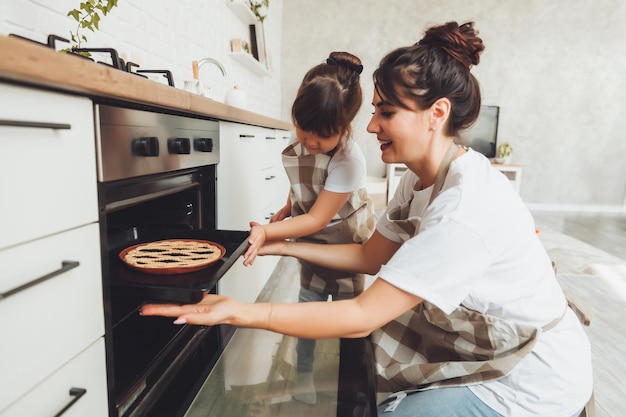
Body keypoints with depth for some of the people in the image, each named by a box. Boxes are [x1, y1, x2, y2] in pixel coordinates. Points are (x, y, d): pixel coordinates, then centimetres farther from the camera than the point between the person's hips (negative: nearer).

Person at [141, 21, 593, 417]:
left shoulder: (466, 208, -33)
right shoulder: (420, 181, -5)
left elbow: (361, 317, -32)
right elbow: (370, 256, 2)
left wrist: (240, 312, -32)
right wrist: (283, 246, -2)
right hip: (486, 348, 7)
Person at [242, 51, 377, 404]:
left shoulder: (349, 160, -32)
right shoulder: (297, 148, -13)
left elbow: (317, 219, -30)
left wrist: (268, 232, -39)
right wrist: (283, 214, -5)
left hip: (348, 245, -4)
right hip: (311, 242, 4)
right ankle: (304, 376, 28)